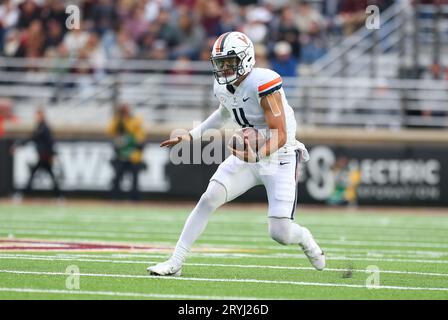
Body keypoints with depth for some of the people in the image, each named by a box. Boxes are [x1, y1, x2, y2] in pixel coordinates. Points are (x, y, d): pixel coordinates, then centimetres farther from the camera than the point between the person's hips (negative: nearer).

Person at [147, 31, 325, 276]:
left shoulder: (263, 82, -26)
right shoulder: (222, 87, -2)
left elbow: (280, 135, -28)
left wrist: (257, 156, -45)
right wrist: (191, 136, 18)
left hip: (280, 158, -6)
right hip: (249, 155, 6)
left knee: (280, 233, -10)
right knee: (209, 198, -13)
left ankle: (306, 240, 28)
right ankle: (175, 263, -9)